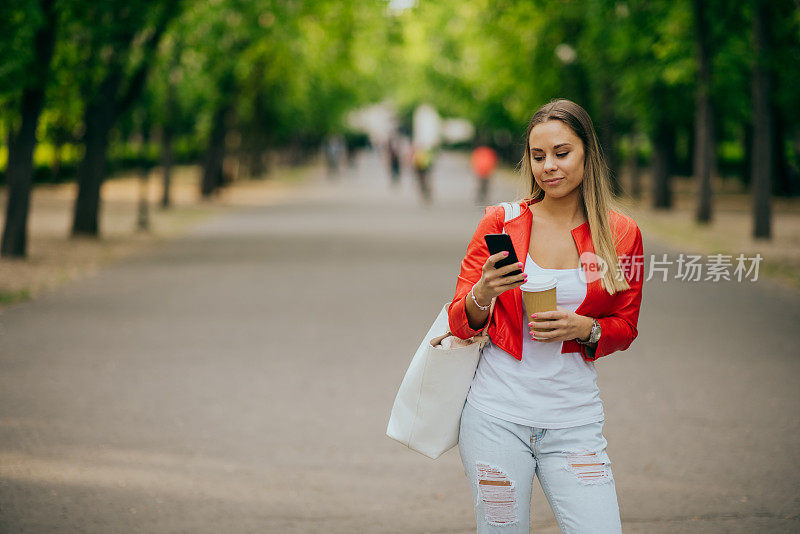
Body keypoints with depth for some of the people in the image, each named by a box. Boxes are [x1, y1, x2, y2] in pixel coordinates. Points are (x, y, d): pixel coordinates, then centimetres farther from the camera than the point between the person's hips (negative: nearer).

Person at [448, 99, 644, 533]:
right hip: (498, 412, -1)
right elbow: (459, 325, 1)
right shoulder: (500, 222, 0)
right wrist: (482, 295, -21)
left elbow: (625, 327, 11)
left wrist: (584, 329, -10)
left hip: (573, 420, 1)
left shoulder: (621, 234, 2)